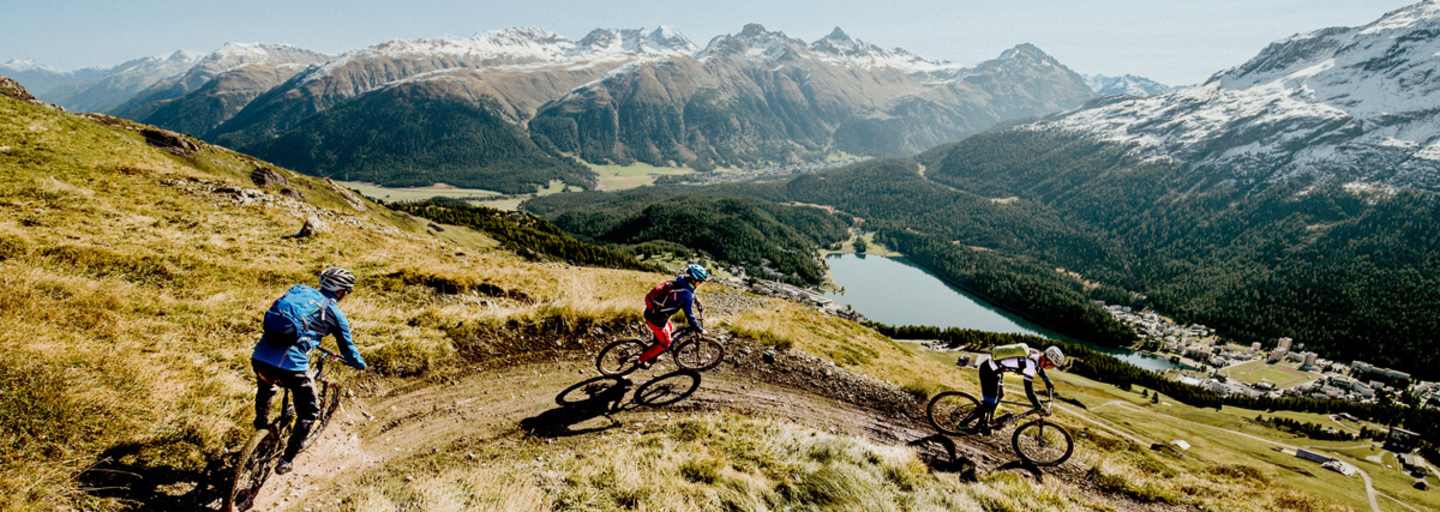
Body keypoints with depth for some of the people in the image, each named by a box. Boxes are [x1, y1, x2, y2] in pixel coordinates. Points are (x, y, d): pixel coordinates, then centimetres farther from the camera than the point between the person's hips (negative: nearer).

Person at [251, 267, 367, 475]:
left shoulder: (298, 290, 18)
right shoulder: (334, 313, 5)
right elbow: (348, 349, 14)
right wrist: (361, 364, 36)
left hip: (259, 358, 5)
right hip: (291, 367, -5)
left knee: (266, 388, 43)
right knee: (309, 413, 19)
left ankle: (261, 425, 49)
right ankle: (286, 461, 21)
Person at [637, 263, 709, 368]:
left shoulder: (679, 280, 2)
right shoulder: (686, 295, -22)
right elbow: (690, 316, -18)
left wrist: (696, 301, 35)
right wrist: (700, 330, -6)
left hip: (650, 311, 8)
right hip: (656, 319, -8)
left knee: (669, 329, 31)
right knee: (665, 343, 13)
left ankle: (653, 354, 44)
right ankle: (642, 360, 24)